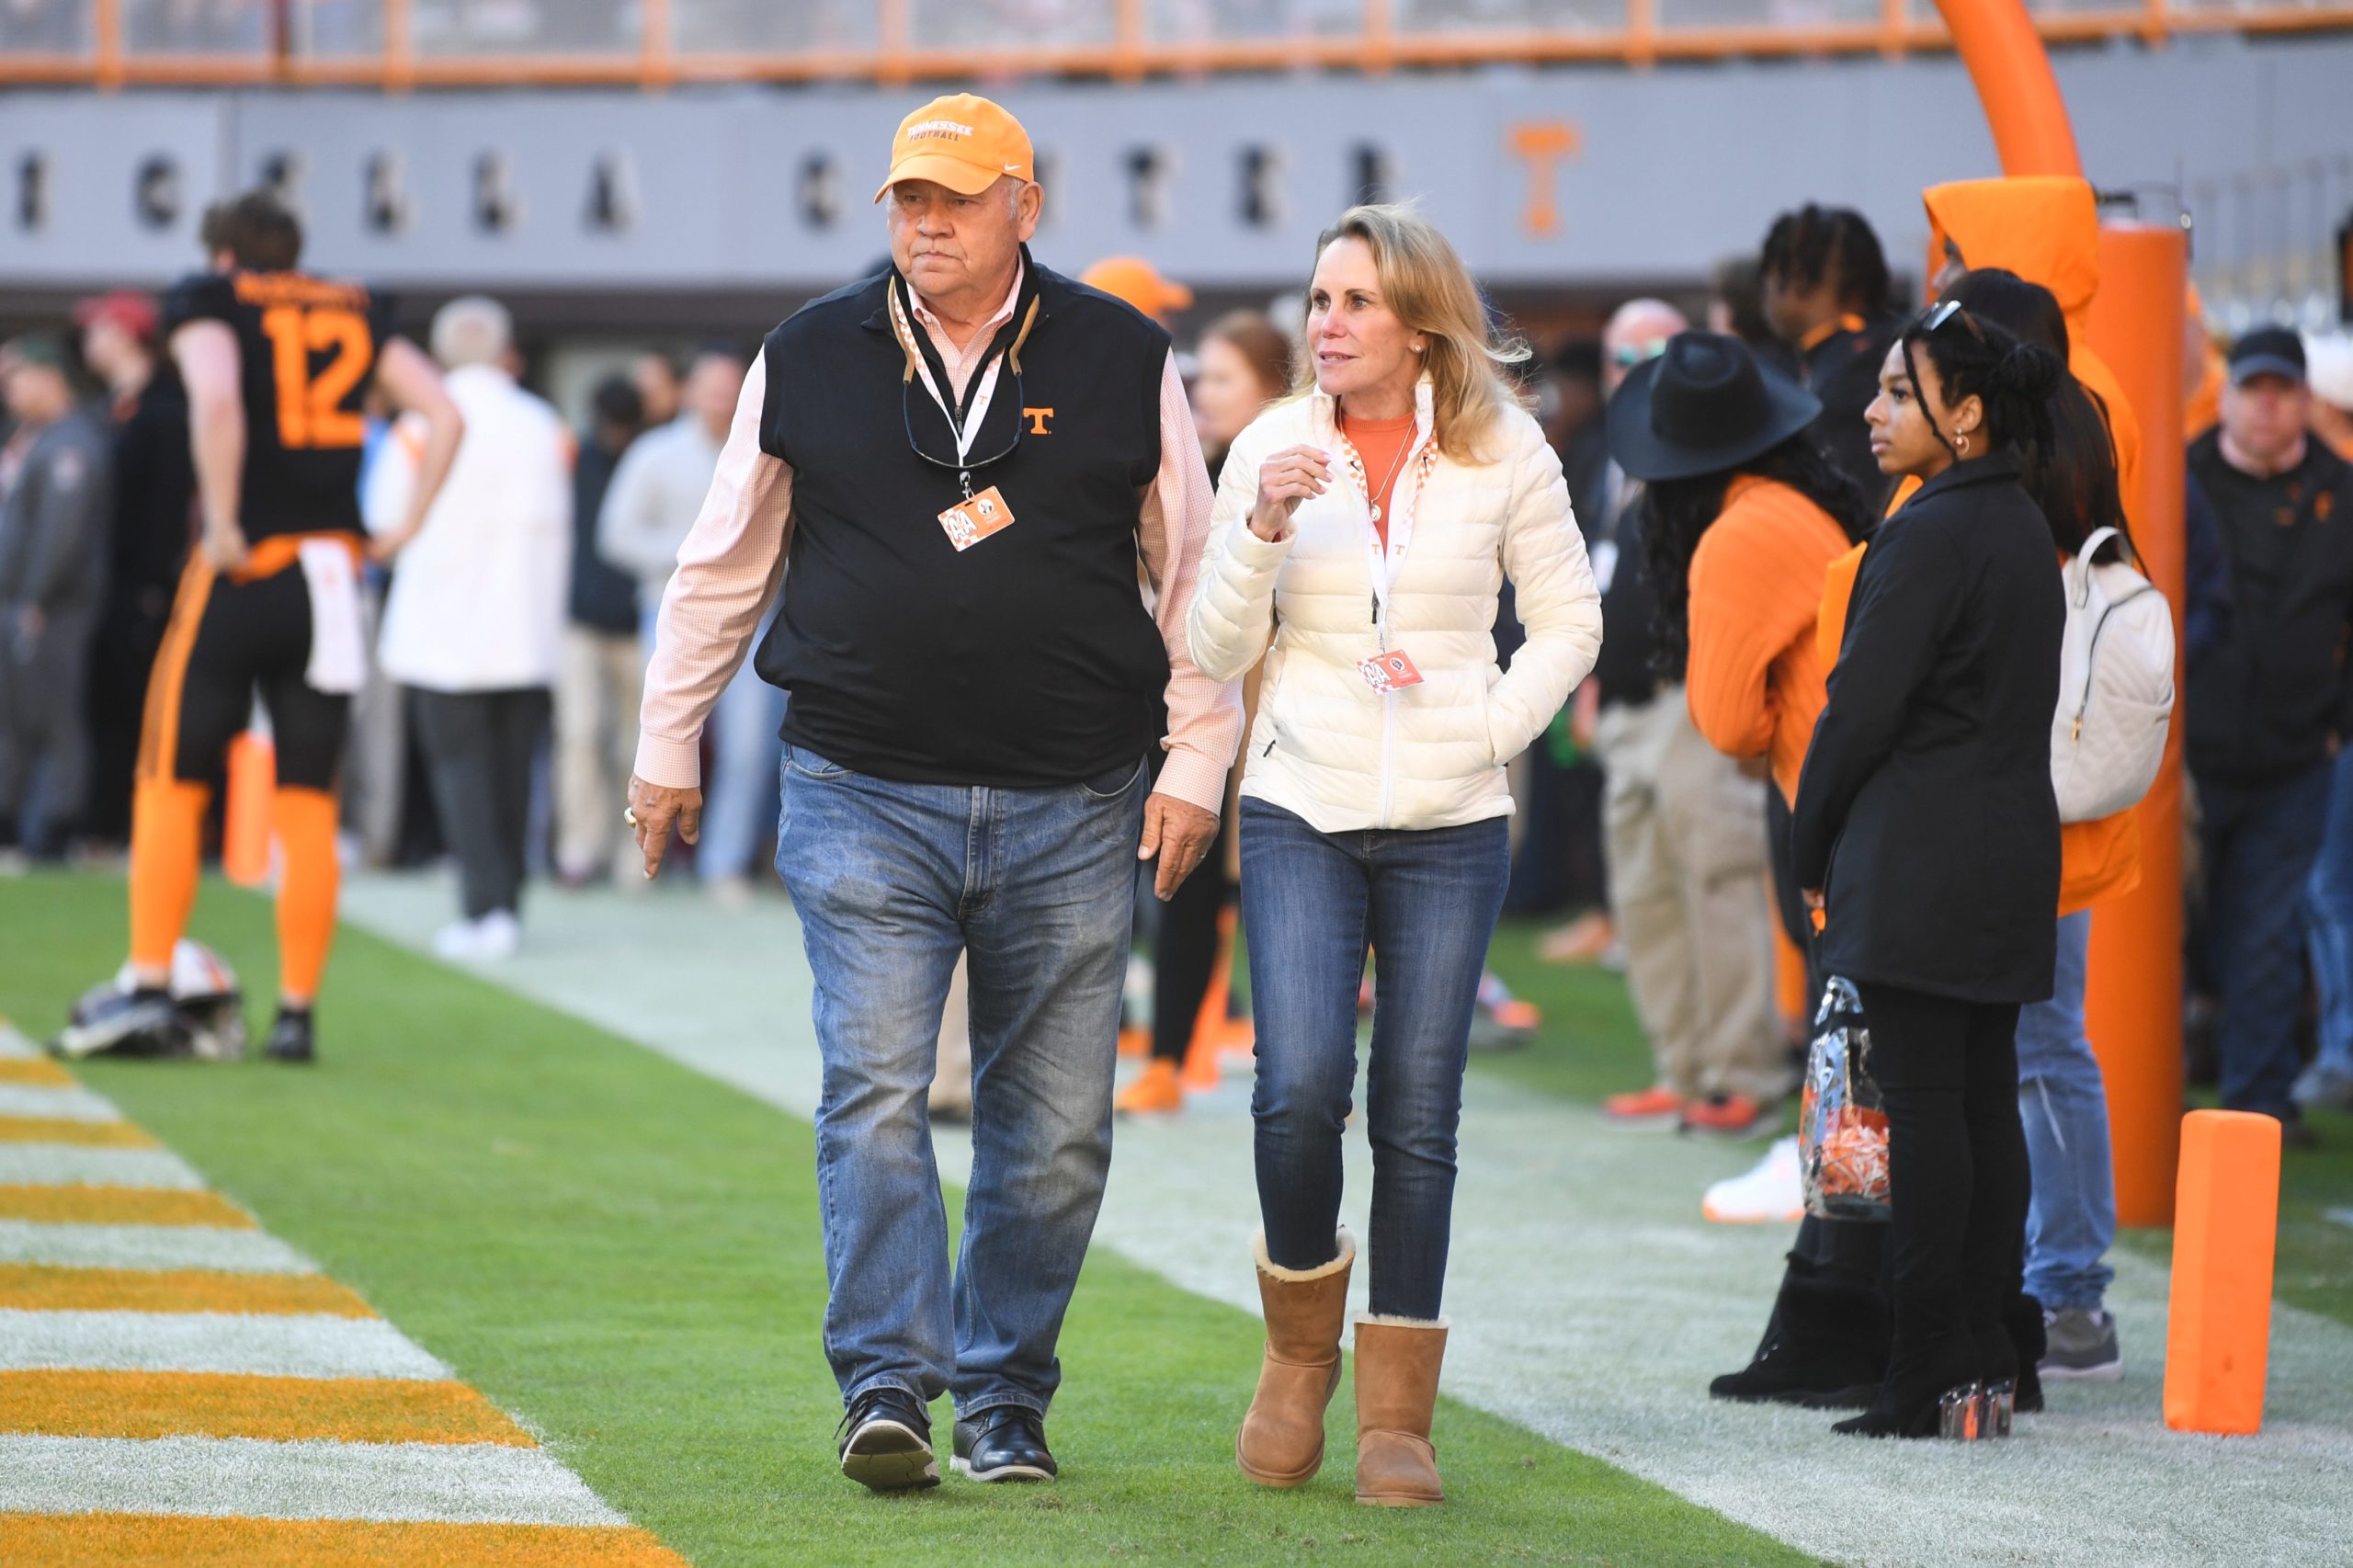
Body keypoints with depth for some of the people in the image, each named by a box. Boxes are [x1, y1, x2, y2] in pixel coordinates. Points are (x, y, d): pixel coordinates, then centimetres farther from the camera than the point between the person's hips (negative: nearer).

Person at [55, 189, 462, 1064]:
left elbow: (218, 401, -20)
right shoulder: (356, 314, 14)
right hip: (333, 578, 4)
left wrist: (223, 524, -14)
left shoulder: (208, 303, 0)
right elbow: (445, 415, 9)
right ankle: (297, 1013, 6)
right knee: (308, 806, 7)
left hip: (244, 573, -4)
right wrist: (405, 529, 9)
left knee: (173, 786, 6)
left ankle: (149, 989, -1)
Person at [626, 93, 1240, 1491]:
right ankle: (887, 1384, -11)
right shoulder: (810, 361, 6)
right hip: (864, 798, 0)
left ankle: (1006, 1403, 15)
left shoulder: (1123, 363, 4)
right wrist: (668, 743, 15)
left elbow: (1191, 573, 9)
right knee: (875, 1098, -12)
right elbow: (722, 568, 15)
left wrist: (1198, 761, 3)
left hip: (1070, 812, 0)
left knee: (1055, 1128, 4)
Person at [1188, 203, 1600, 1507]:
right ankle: (1300, 1347, 10)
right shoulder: (1273, 447, 2)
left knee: (1418, 1117, 0)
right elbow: (1215, 650, 2)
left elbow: (1569, 618, 9)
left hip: (1450, 824, 0)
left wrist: (1491, 731, -4)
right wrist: (1262, 530, -13)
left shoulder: (1502, 454, 0)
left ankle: (1397, 1413, 10)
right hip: (1300, 812, 0)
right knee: (1300, 1089, -15)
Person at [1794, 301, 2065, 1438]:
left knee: (1923, 1102, -7)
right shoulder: (2020, 525, 14)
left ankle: (1927, 1368, -7)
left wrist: (1812, 846, -2)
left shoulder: (1931, 535, -15)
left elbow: (1862, 705, -15)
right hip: (2012, 852, 9)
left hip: (1923, 863, -9)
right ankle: (1983, 1348, 13)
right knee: (1984, 1099, 10)